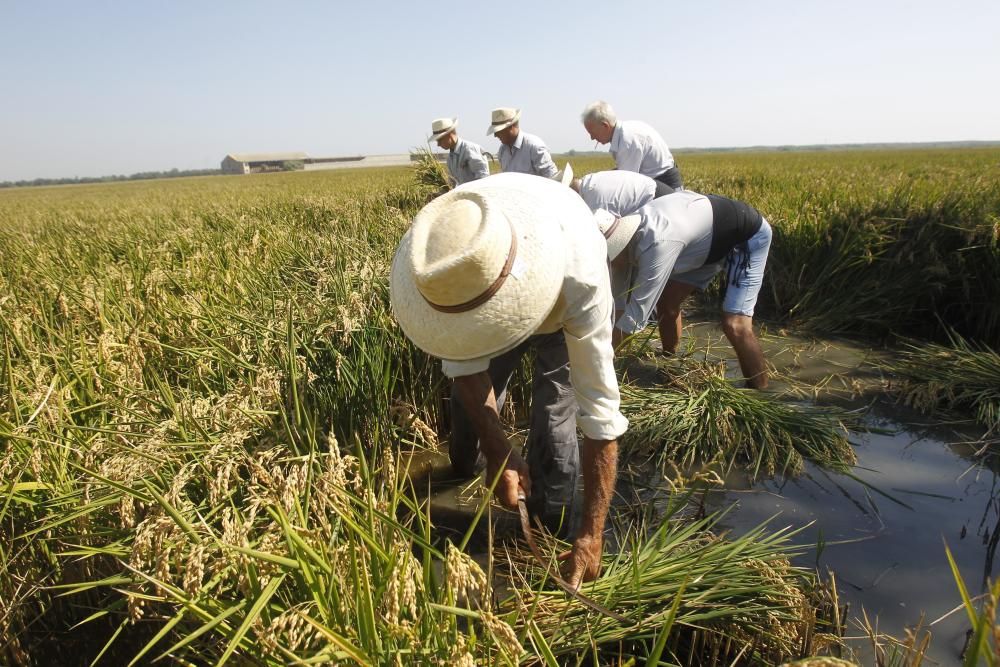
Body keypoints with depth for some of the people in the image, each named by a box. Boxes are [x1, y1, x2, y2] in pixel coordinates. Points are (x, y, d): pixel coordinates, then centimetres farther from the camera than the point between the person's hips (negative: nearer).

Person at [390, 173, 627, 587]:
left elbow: (599, 407, -40)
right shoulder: (441, 257, -38)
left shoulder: (581, 280, -47)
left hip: (563, 311, -3)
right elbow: (464, 361, -24)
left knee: (553, 425, -14)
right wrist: (497, 452, -28)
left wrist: (591, 533, -36)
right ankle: (459, 474, 42)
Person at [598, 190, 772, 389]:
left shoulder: (656, 244, -40)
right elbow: (620, 297, -4)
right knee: (666, 301, 8)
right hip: (713, 238, 8)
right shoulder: (626, 231, -13)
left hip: (749, 236, -8)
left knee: (734, 325, -20)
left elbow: (637, 313, -35)